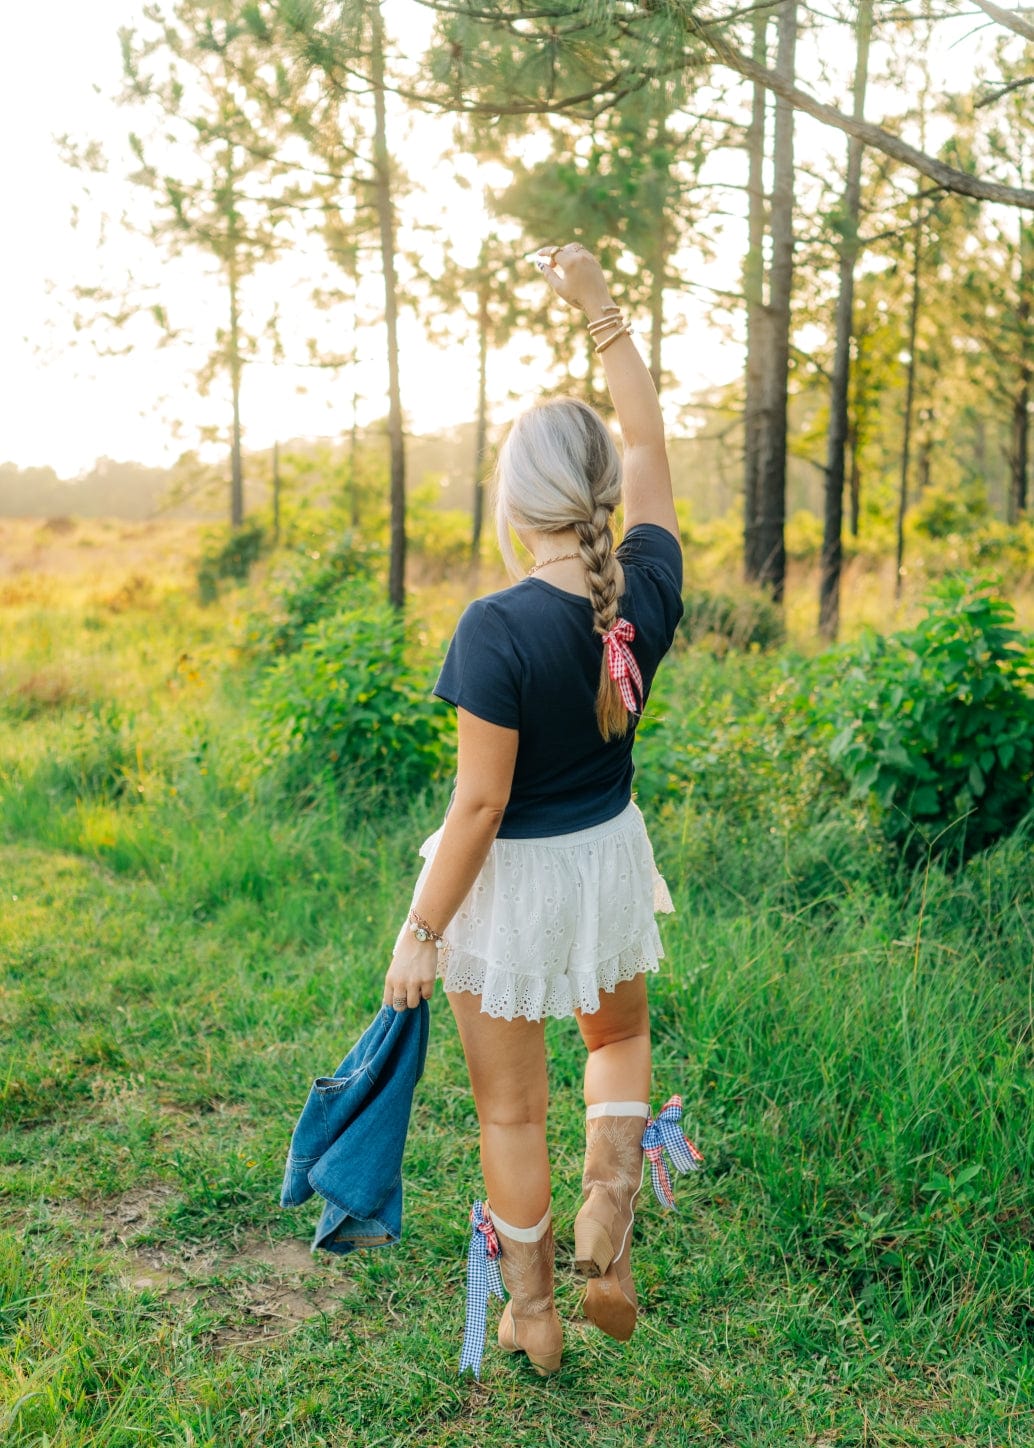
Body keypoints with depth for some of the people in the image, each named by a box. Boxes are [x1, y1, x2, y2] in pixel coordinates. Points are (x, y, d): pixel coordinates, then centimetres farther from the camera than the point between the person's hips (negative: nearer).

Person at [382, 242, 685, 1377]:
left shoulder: (497, 629, -26)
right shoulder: (649, 592, -11)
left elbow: (479, 801, -23)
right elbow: (648, 440, 3)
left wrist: (420, 931, -12)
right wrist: (601, 308, 7)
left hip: (510, 880, -5)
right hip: (608, 857, 5)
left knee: (511, 1106, 15)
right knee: (620, 1037, 34)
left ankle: (531, 1313, 33)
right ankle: (608, 1217, 19)